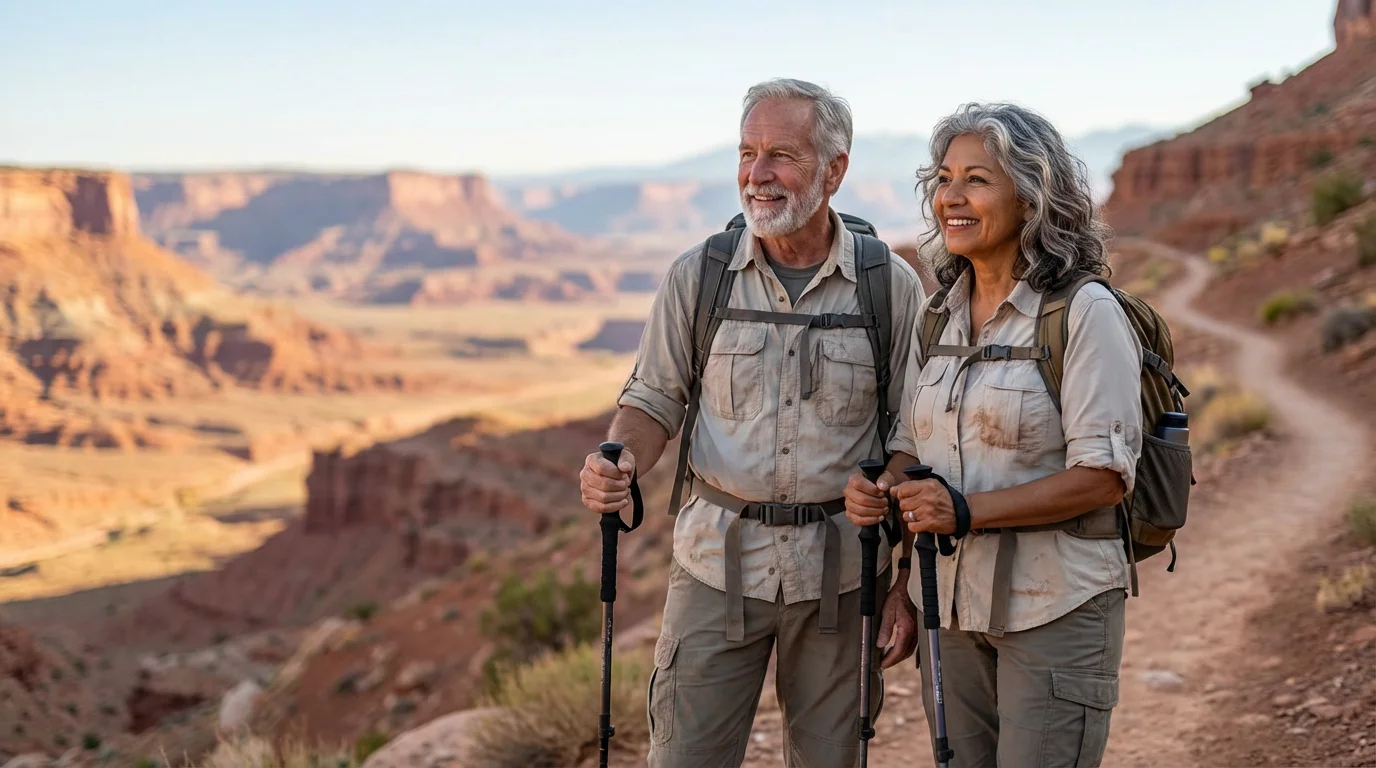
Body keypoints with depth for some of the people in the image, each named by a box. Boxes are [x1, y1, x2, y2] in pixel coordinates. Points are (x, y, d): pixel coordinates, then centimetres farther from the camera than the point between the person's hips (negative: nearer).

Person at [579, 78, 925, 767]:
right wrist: (618, 464, -18)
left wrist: (909, 585, -2)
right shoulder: (696, 276, -1)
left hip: (840, 570, 0)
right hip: (719, 561, 0)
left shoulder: (890, 287, -3)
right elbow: (654, 400, 5)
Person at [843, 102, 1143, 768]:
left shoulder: (1084, 313, -12)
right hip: (949, 603, 6)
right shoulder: (938, 313, 9)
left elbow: (1105, 476, -17)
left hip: (1053, 607, -6)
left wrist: (969, 510, -24)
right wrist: (882, 489, -6)